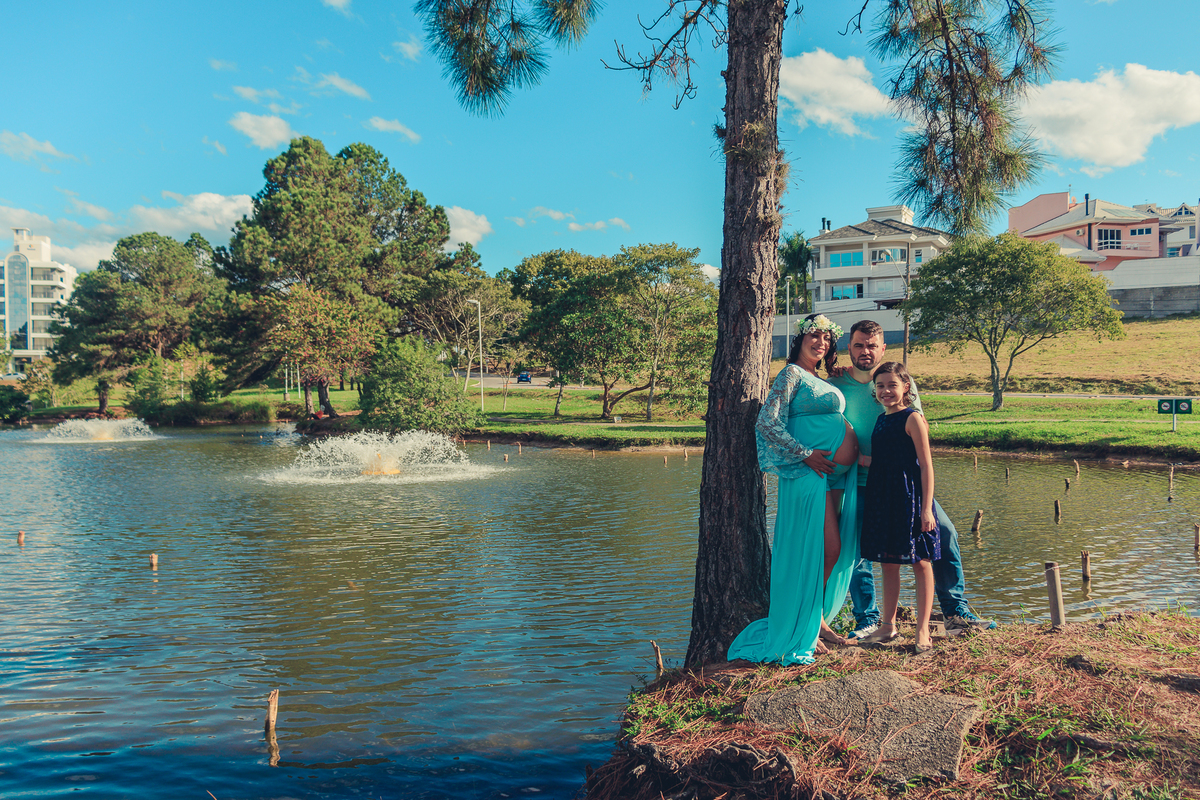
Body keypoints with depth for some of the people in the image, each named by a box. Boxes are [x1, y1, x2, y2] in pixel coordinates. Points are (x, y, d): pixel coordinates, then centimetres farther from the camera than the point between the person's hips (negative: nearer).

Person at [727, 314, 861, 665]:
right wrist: (805, 454, -16)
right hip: (807, 473, -9)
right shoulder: (792, 373, -5)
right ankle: (800, 633, 3)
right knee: (813, 551, -7)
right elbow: (767, 422, -15)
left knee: (834, 551, 10)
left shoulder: (822, 382, 21)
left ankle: (817, 620, 23)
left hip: (835, 475, 9)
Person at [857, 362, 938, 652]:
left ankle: (923, 630, 9)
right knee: (888, 562, 12)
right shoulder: (881, 420, 13)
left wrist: (926, 508, -16)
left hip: (910, 498, -7)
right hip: (882, 499, 7)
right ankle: (888, 625, 23)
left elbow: (926, 466, -12)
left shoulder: (912, 419, -9)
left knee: (920, 562, 2)